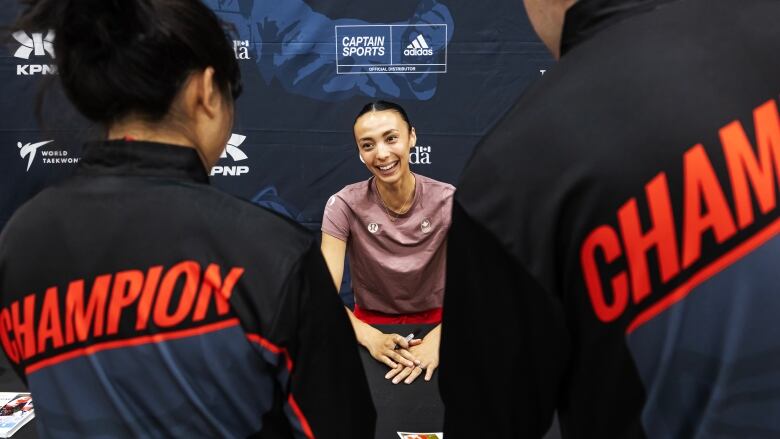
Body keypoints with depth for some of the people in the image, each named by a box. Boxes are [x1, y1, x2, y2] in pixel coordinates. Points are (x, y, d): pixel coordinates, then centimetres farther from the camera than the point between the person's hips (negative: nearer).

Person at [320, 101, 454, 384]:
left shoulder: (448, 201, -12)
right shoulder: (345, 205, -13)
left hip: (433, 323, 1)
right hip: (371, 325, 0)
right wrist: (371, 338, -34)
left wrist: (437, 339, -34)